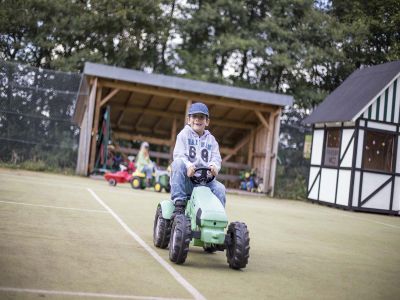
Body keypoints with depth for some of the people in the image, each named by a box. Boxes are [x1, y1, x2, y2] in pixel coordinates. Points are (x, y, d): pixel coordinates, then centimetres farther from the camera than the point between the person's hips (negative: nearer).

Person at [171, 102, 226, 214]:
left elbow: (216, 158, 6)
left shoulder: (211, 139, 18)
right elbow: (179, 155, -6)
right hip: (187, 177, -2)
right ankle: (178, 203, -31)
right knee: (178, 163, -33)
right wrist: (188, 166, -28)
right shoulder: (184, 134, 8)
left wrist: (214, 166, -21)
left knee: (220, 188, -24)